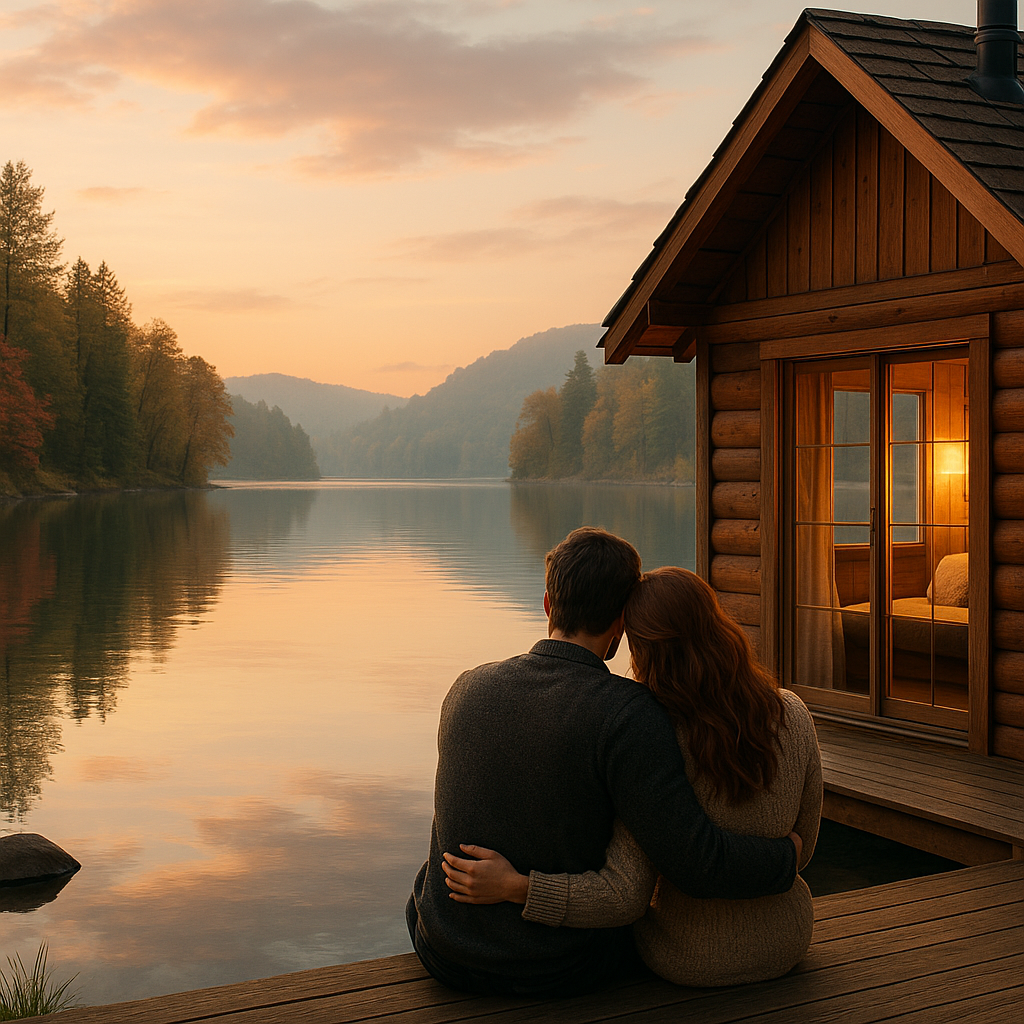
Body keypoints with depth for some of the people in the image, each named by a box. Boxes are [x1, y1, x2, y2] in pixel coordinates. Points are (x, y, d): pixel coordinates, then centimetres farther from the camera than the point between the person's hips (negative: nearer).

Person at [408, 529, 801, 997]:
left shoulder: (468, 689, -7)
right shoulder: (629, 714, -24)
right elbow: (695, 861, -26)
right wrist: (785, 855, -9)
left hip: (445, 954, 4)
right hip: (557, 975, -3)